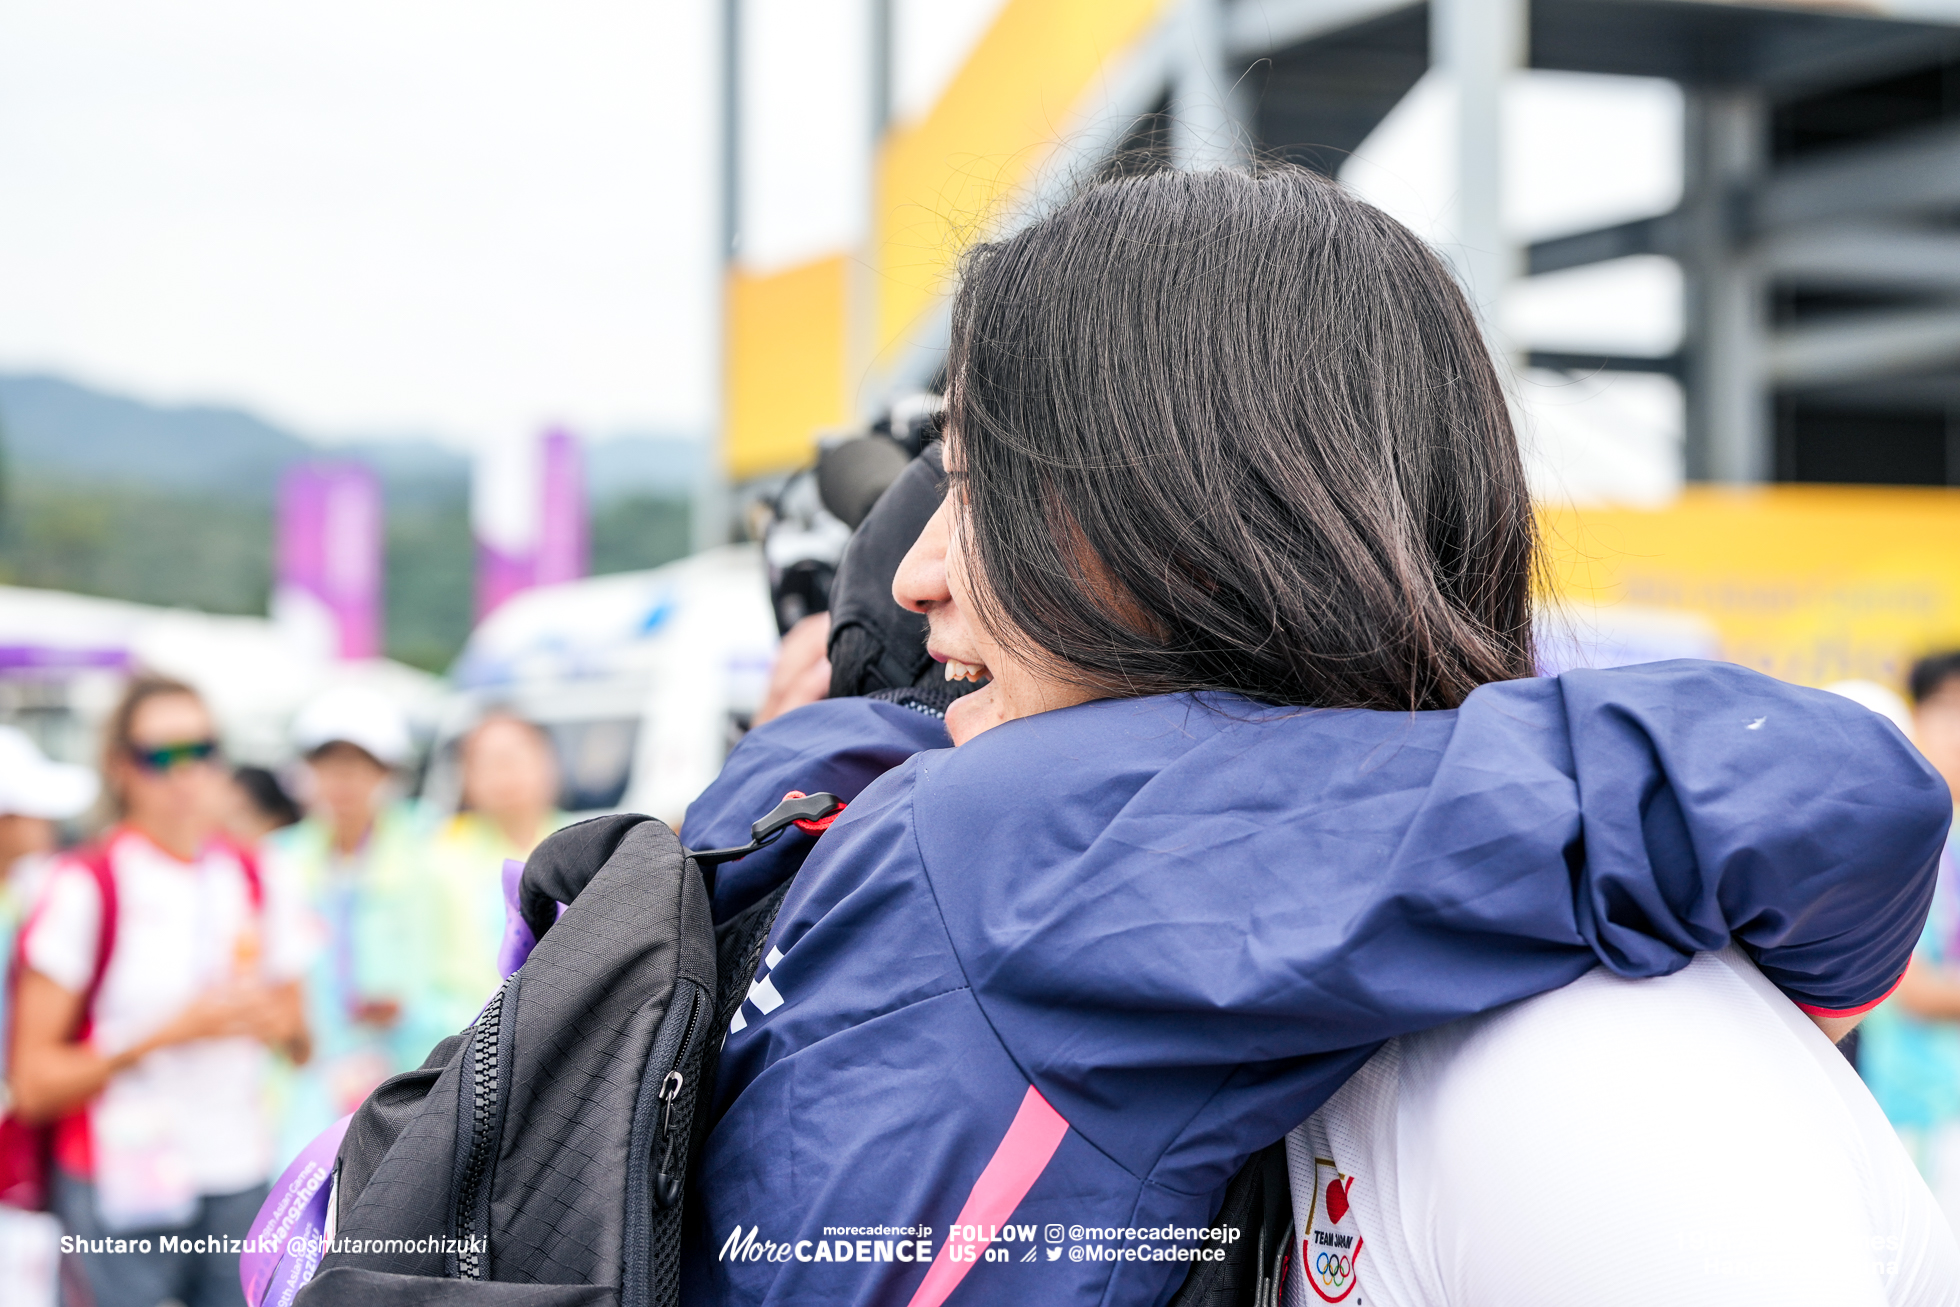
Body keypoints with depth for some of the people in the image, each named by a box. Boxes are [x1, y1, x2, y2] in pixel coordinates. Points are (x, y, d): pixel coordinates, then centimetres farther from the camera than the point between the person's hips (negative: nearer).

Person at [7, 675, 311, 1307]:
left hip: (240, 1180, 5)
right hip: (122, 1185, -5)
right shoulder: (85, 891, -6)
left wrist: (279, 1024, -2)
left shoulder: (256, 882, 10)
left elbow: (299, 1041, 21)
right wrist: (173, 1031, -15)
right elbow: (32, 1083, -9)